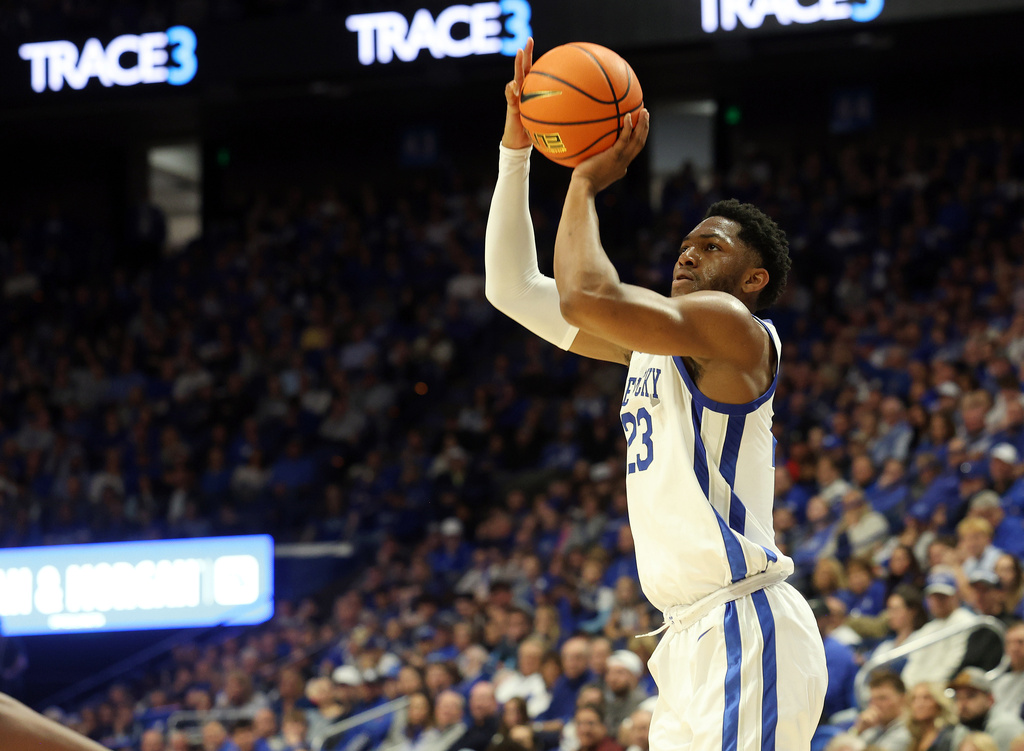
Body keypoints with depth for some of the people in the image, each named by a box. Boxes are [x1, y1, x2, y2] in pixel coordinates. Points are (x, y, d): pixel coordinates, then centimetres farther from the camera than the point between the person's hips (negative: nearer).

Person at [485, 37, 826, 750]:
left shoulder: (734, 328, -5)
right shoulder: (651, 339, 20)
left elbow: (586, 296, -21)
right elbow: (514, 289, 21)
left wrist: (586, 183, -5)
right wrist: (517, 149, 15)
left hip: (747, 635, -9)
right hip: (694, 637, 9)